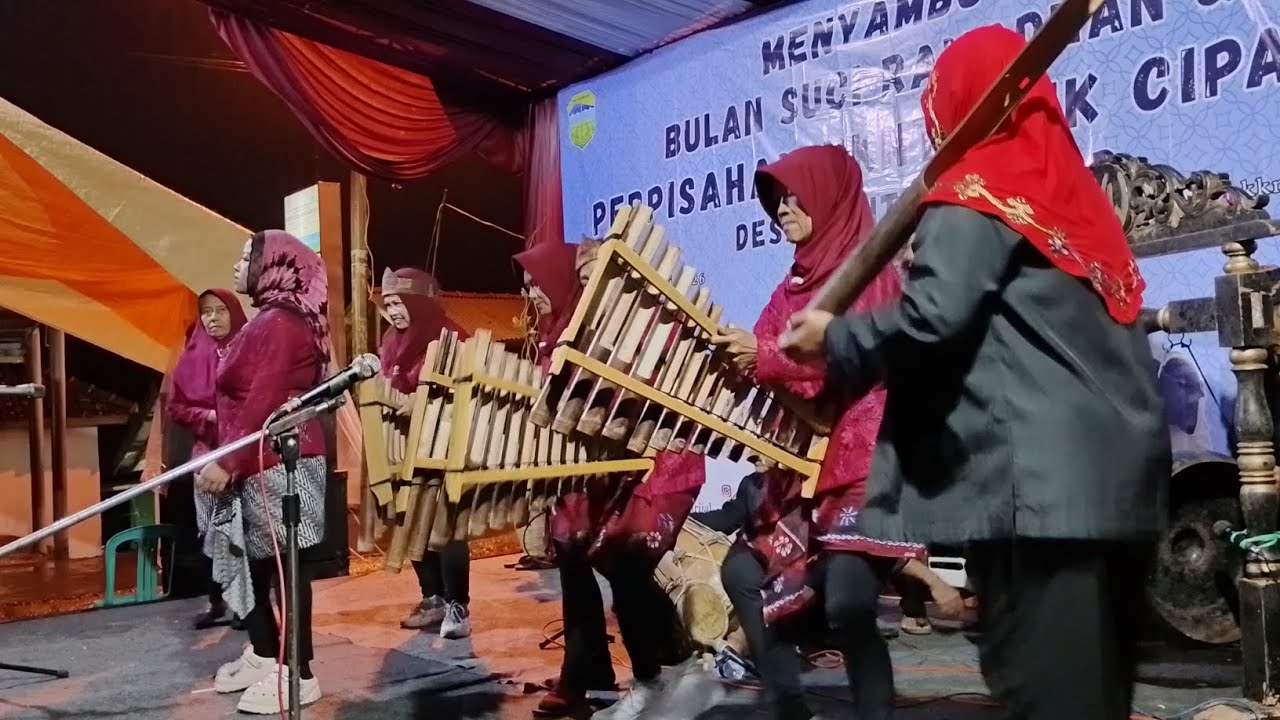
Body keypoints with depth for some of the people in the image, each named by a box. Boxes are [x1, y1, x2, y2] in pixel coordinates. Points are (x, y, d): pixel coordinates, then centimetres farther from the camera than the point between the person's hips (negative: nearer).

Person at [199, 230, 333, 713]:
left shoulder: (279, 324, -15)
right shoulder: (268, 321, 17)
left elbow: (262, 404, -22)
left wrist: (227, 464, -22)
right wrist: (225, 461, 18)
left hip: (276, 465, -11)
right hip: (257, 465, 11)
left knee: (284, 563, -5)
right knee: (247, 559, 16)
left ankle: (298, 675, 3)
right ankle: (263, 655, 29)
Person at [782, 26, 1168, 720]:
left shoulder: (974, 195, -6)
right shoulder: (1074, 188, 20)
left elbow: (930, 319, -18)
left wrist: (834, 338, -3)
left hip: (1037, 483, -9)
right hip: (1118, 474, 9)